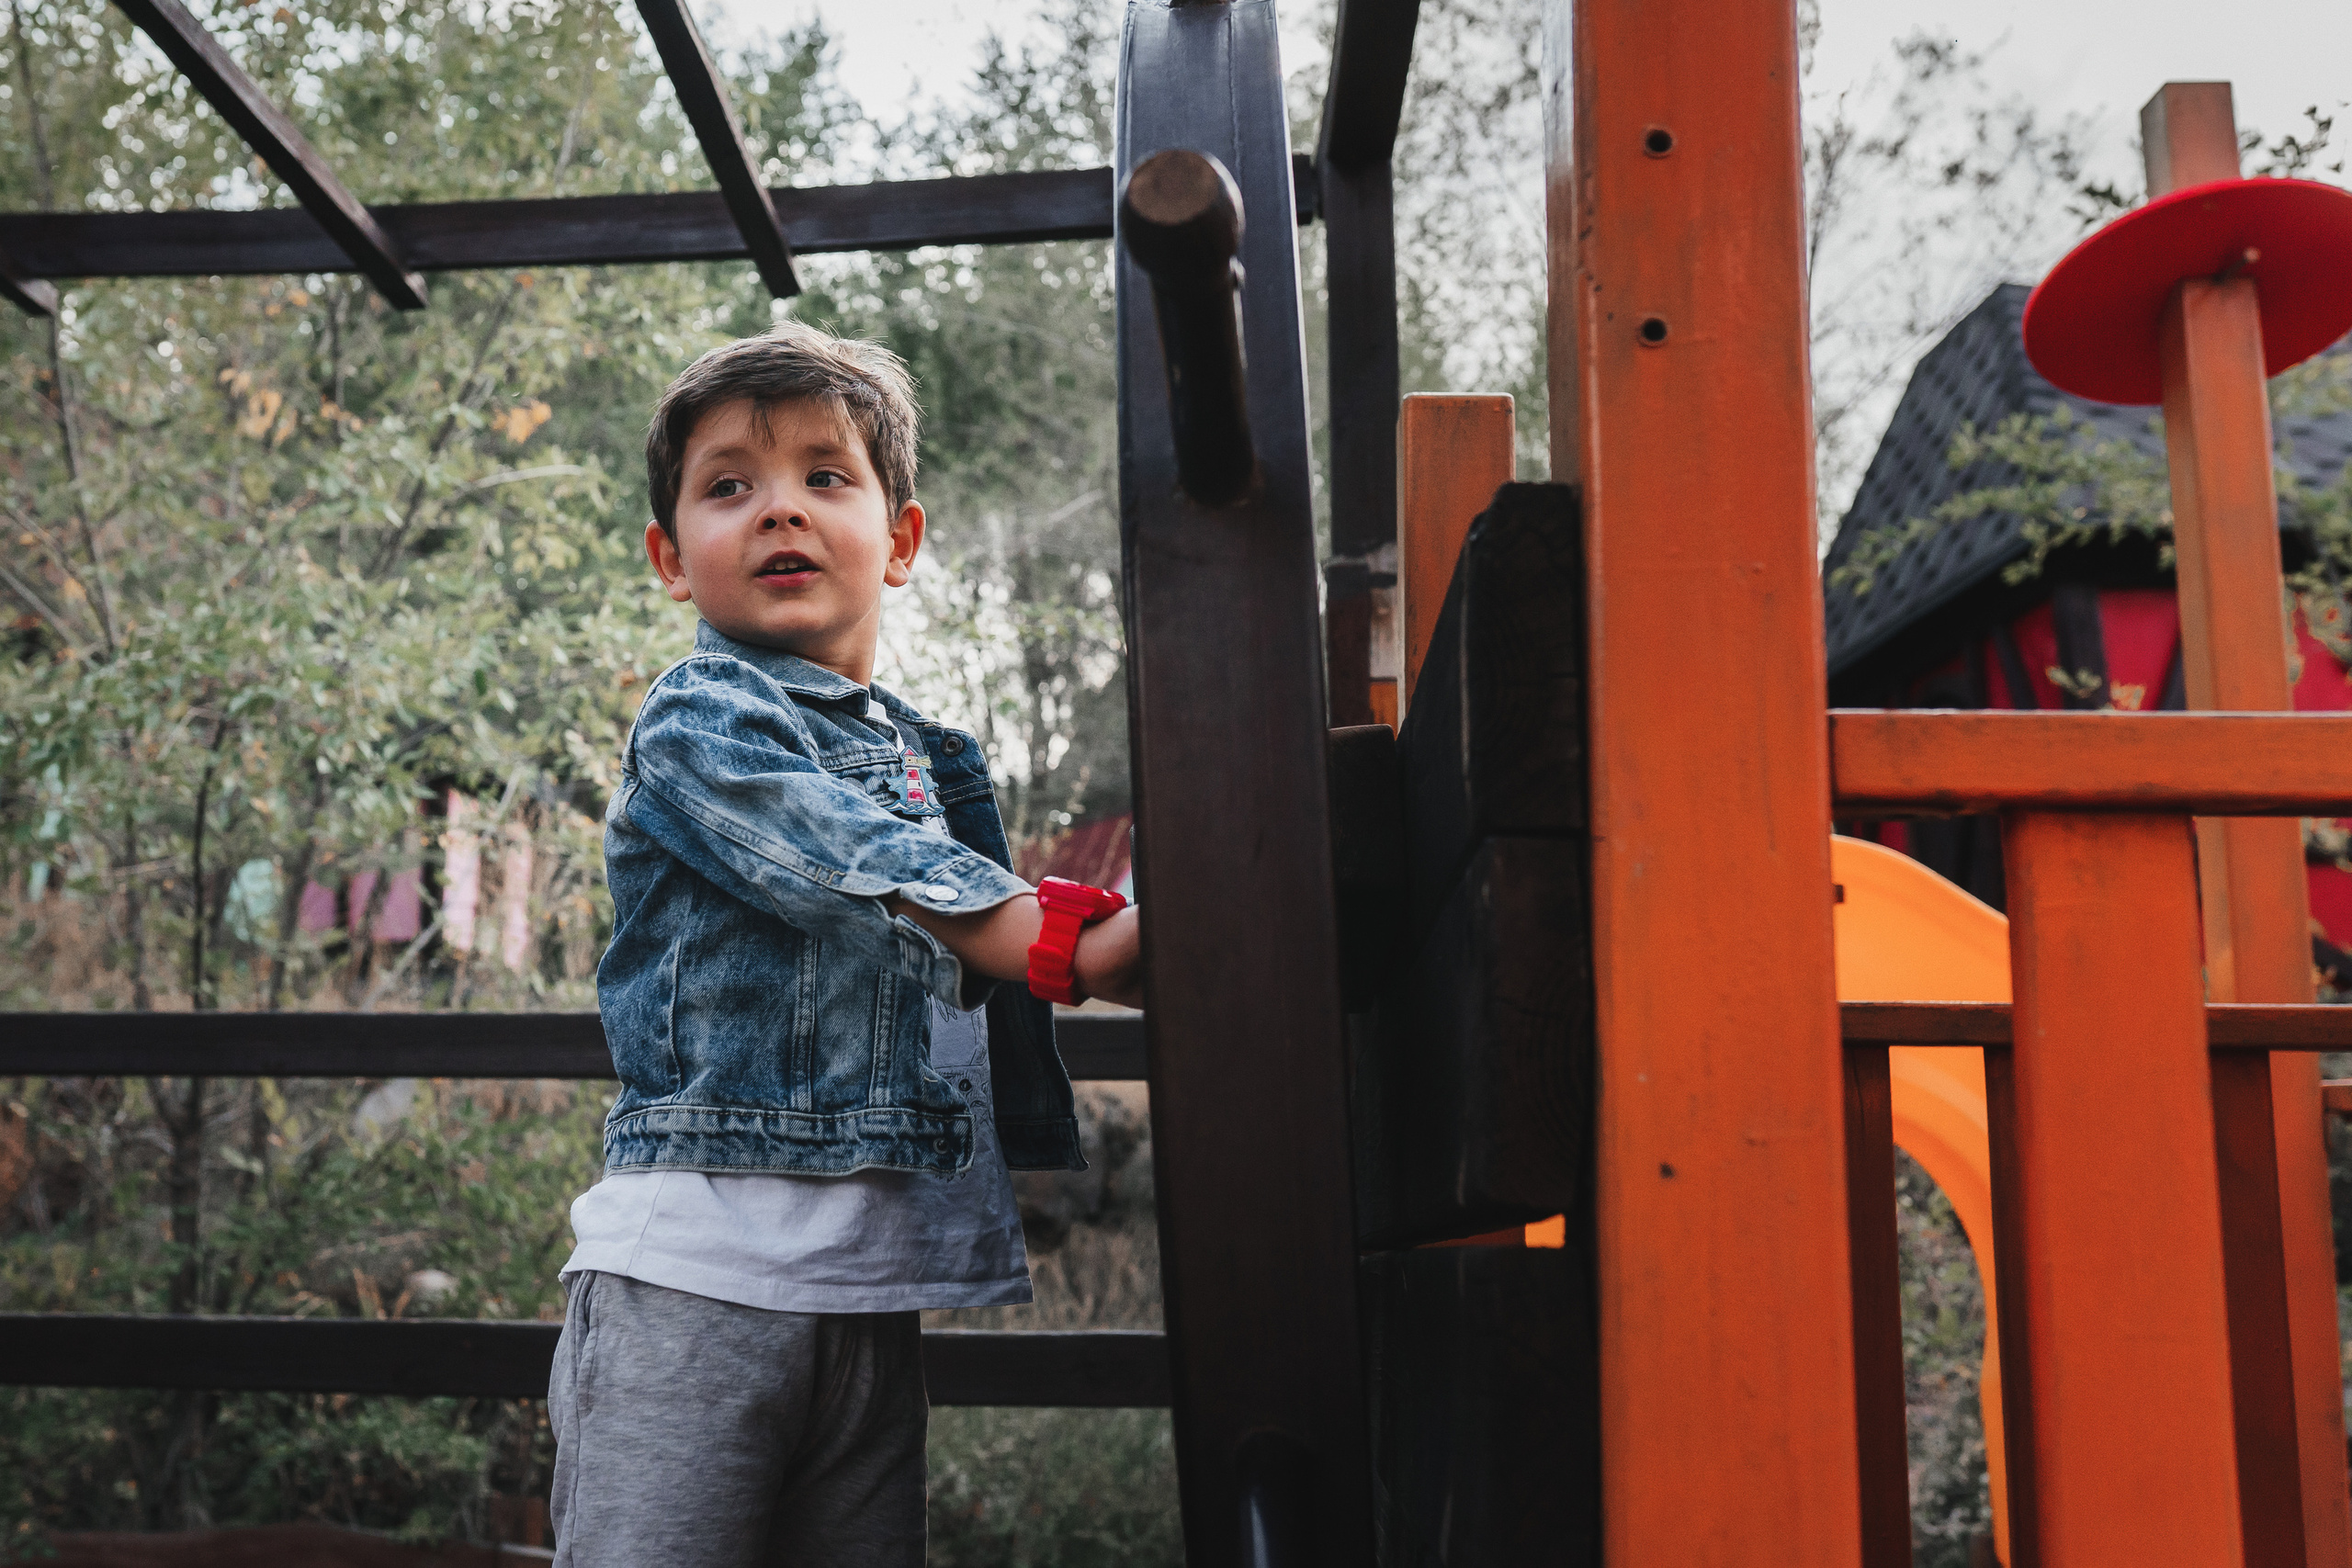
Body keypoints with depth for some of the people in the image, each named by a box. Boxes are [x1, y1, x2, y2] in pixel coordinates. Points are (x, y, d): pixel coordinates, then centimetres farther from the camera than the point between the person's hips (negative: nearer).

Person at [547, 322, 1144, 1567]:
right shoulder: (695, 721, -5)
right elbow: (870, 872, -20)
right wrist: (1078, 941, -29)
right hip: (697, 1262, -6)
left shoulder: (936, 762, 16)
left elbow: (985, 1011, 22)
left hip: (878, 1279, 6)